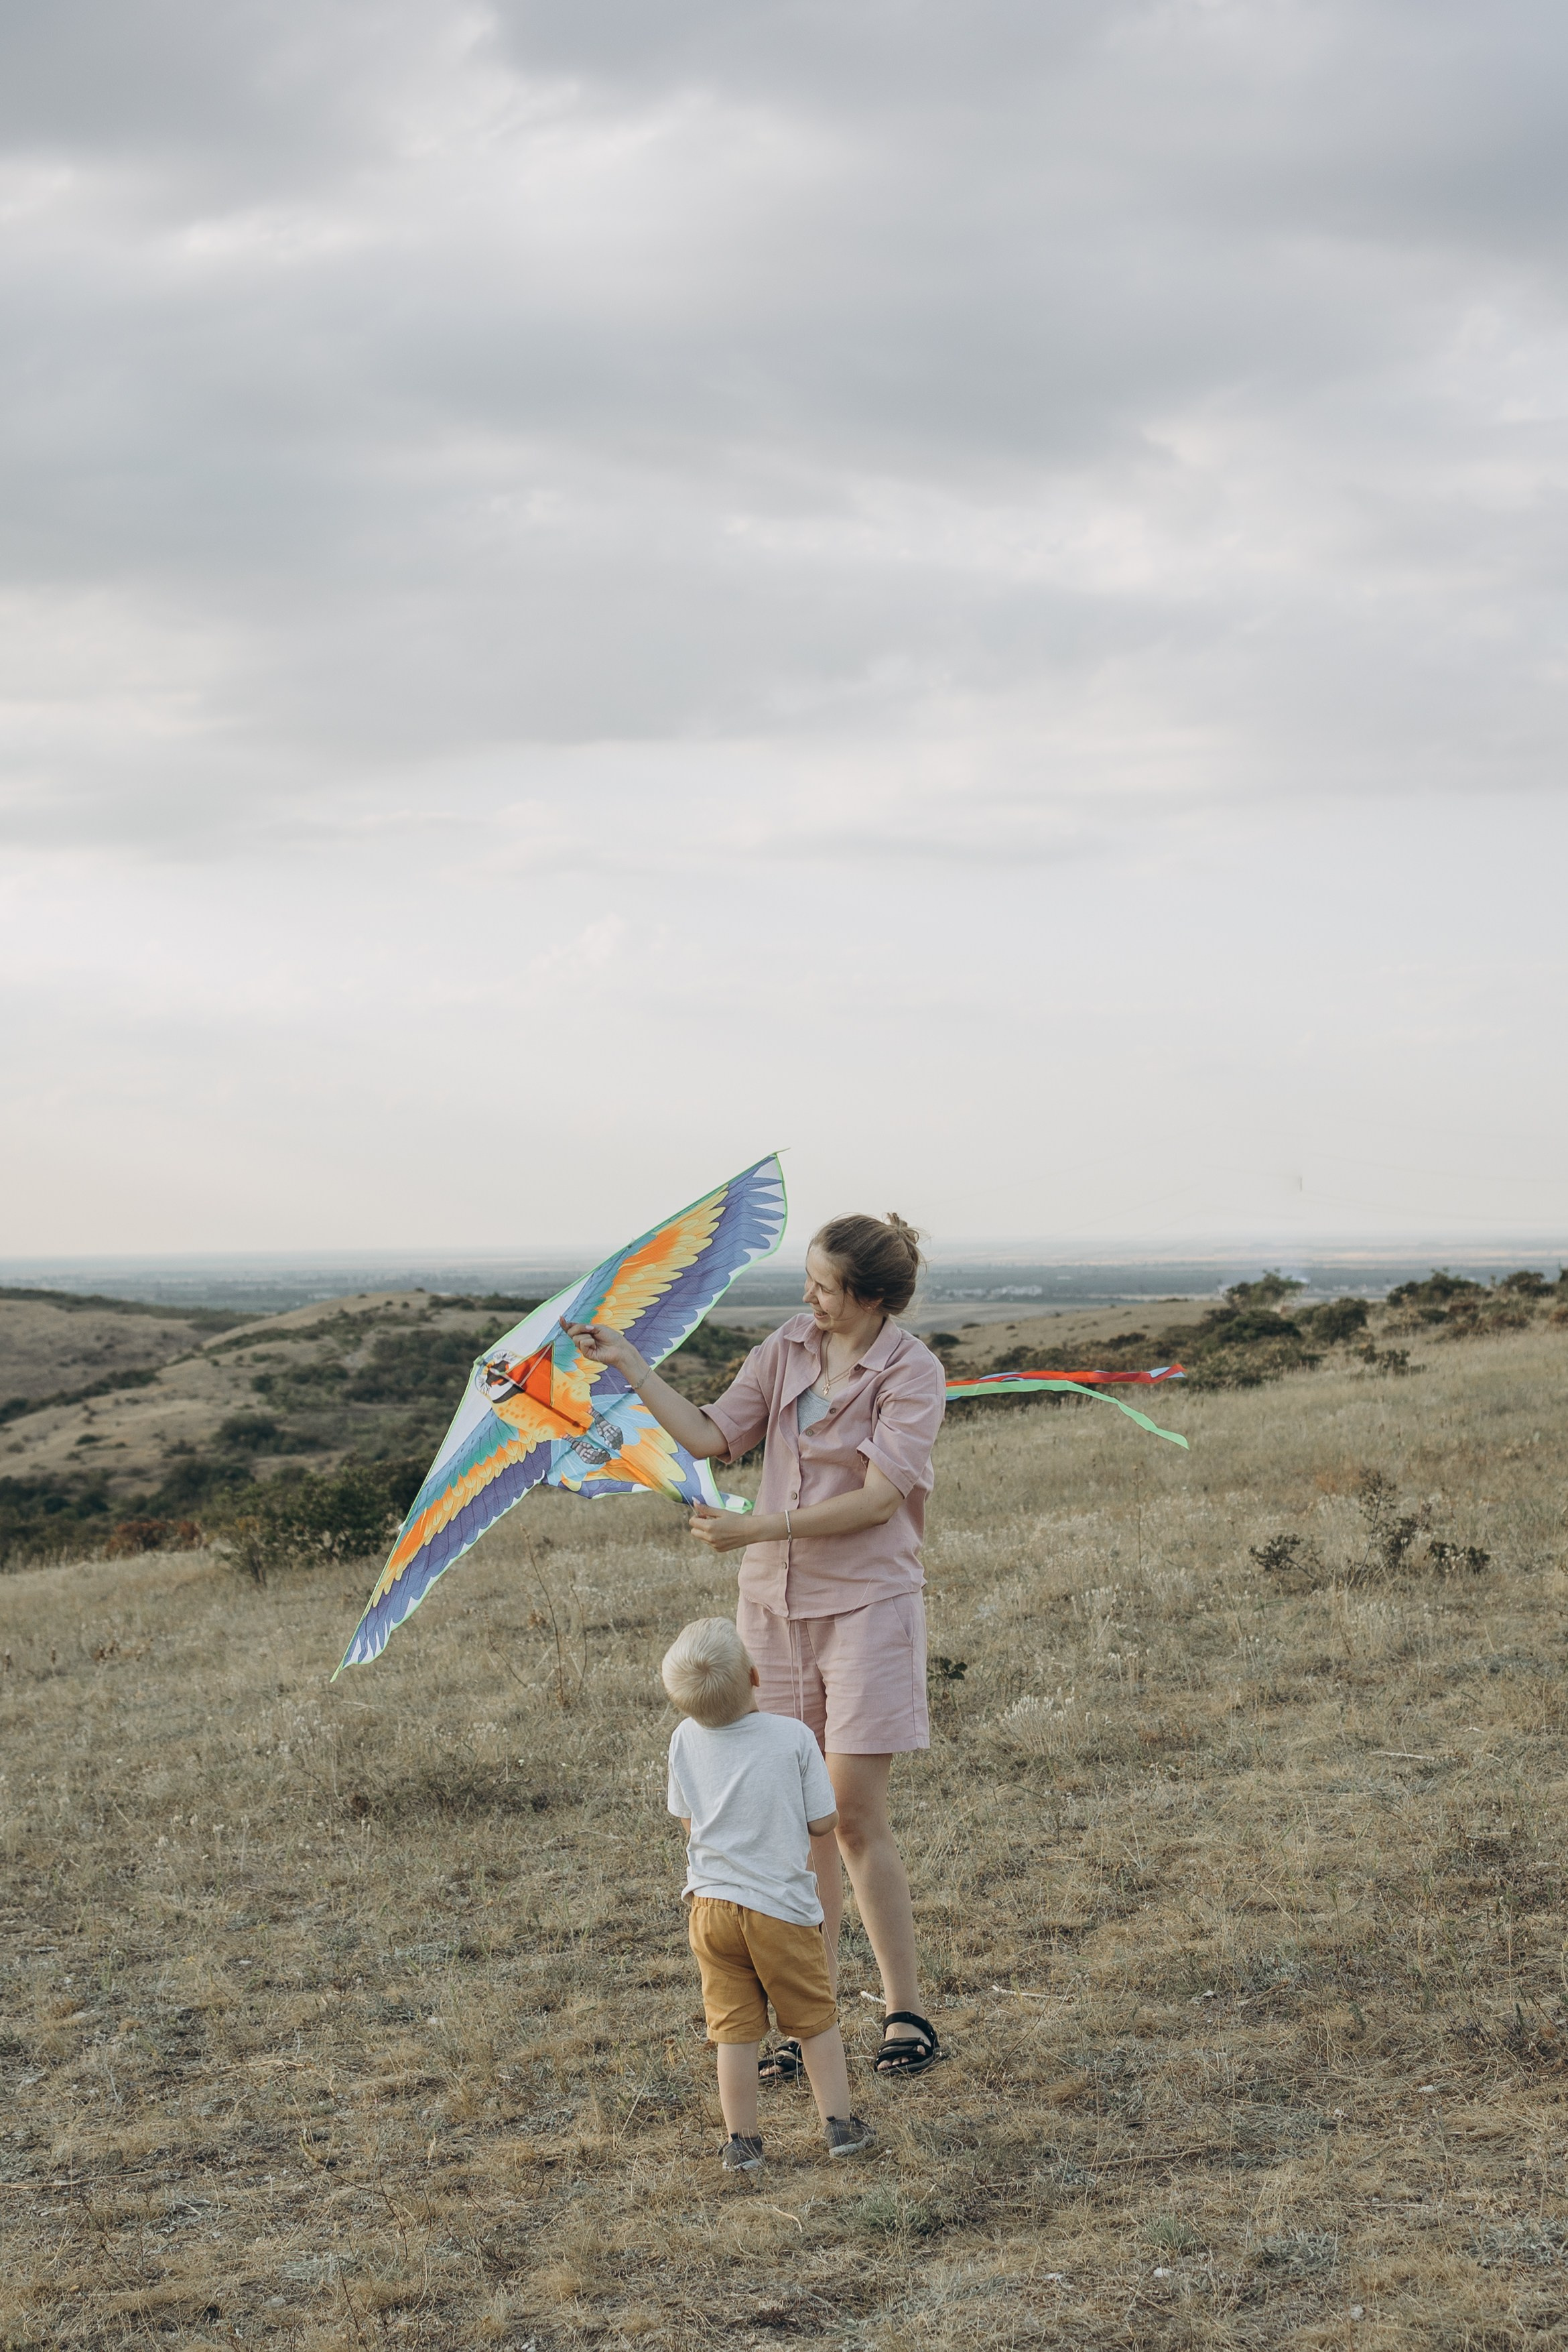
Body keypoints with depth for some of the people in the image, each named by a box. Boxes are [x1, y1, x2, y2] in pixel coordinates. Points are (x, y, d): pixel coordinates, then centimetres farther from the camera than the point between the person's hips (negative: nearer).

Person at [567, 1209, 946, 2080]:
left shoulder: (912, 1372, -10)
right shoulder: (786, 1349, 5)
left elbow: (878, 1497, -17)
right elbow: (712, 1436, 6)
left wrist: (758, 1529, -20)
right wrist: (629, 1365, 0)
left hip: (866, 1601, -5)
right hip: (776, 1602, 5)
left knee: (855, 1815, -7)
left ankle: (905, 2012, 6)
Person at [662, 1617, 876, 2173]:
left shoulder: (686, 1742, -4)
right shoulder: (793, 1737, -11)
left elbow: (688, 1821, 8)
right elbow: (823, 1821, -7)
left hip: (710, 1904, 2)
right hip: (782, 1906, -2)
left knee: (734, 2029, 9)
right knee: (814, 2019, 13)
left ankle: (741, 2142, 13)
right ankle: (838, 2123, 19)